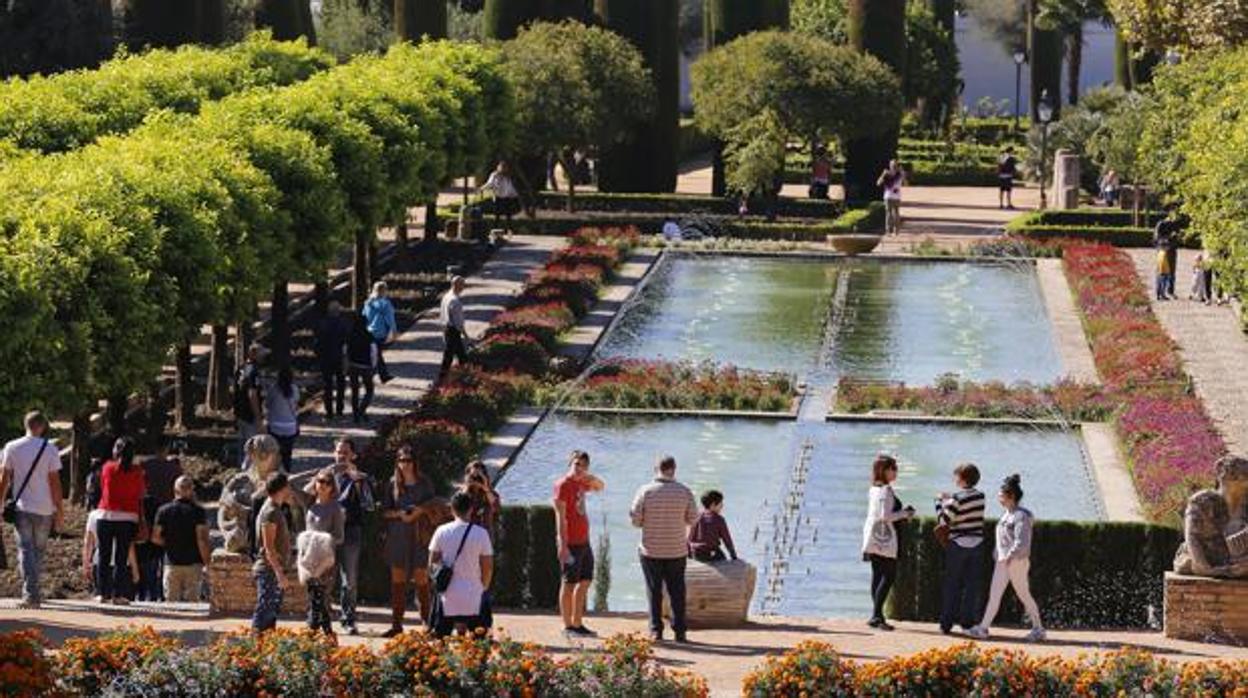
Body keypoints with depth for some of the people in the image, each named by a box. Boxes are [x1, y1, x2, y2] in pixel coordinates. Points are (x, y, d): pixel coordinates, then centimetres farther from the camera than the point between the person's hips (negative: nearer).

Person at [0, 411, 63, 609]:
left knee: (25, 550, -2)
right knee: (39, 551, 13)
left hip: (22, 507, 0)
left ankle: (30, 594, -16)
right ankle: (34, 593, 15)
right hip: (44, 509, 0)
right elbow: (55, 482, -2)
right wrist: (59, 510, 4)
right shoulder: (49, 449, -2)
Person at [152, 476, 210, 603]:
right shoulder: (198, 511, -6)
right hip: (193, 563, -2)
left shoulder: (164, 511, 2)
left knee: (171, 601, 4)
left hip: (172, 563, 2)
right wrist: (206, 561, -4)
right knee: (192, 600, 0)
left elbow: (155, 538, 2)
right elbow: (202, 539, -12)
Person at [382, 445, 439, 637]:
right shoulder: (393, 484, 9)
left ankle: (427, 620, 1)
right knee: (397, 579, 1)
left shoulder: (424, 483, 5)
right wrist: (399, 514, -9)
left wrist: (419, 511, -11)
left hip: (420, 536, -2)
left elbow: (432, 507, 7)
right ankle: (397, 623, 4)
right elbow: (385, 511, 9)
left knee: (421, 578, -6)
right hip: (397, 536, 2)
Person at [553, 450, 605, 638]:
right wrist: (563, 544, -22)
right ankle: (568, 626, 2)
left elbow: (601, 487, 33)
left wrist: (592, 478, 9)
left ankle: (577, 623, 19)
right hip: (570, 543, -9)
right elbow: (560, 517, -16)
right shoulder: (563, 484, -11)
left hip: (584, 541, 9)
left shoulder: (581, 483, 13)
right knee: (569, 583, -3)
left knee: (585, 582, 12)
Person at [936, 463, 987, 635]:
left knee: (951, 585, 3)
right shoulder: (980, 496, 2)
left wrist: (940, 502, 3)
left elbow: (943, 520, -12)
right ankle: (967, 620, 8)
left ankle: (946, 622, 4)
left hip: (958, 544, -4)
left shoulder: (957, 499, -15)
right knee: (972, 585, 8)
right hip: (976, 543, 4)